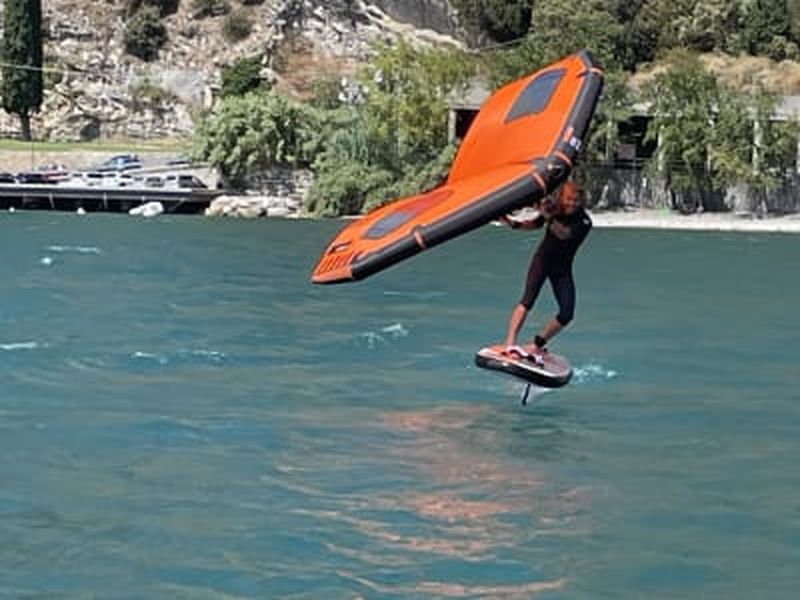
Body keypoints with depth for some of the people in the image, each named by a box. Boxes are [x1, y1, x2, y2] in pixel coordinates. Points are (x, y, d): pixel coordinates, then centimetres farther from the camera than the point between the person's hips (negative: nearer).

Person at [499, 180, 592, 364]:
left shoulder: (584, 222, -19)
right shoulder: (555, 210, -10)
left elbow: (564, 234, -39)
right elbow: (535, 224, 10)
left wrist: (549, 218, -52)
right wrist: (513, 223, -5)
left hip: (562, 269, 1)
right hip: (542, 260, -1)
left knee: (567, 314, -6)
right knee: (528, 300, -21)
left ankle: (536, 345, 10)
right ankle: (510, 343, -31)